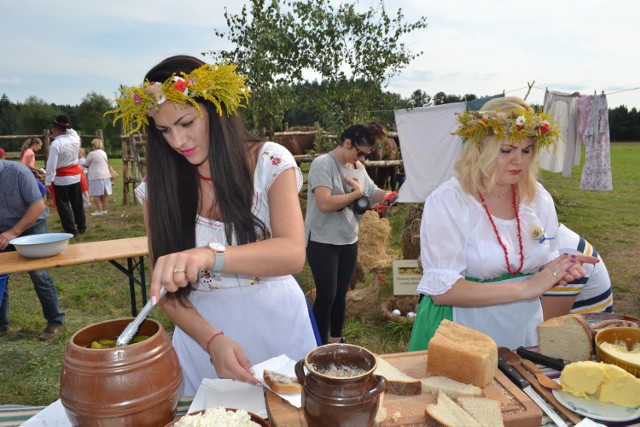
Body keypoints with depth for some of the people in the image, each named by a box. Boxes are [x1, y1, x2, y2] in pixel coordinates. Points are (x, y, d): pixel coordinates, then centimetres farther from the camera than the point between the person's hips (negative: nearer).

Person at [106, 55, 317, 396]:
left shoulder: (270, 162, -11)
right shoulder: (158, 188, -4)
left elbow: (293, 253, -24)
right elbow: (165, 288, -5)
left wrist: (209, 255, -40)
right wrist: (212, 340, -22)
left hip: (276, 324, -1)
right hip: (201, 328, 2)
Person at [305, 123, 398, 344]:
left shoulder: (358, 167, 5)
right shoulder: (323, 164, -17)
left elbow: (373, 192, 11)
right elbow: (325, 203, -28)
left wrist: (388, 195, -12)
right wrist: (356, 193, -17)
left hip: (349, 241, 7)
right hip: (323, 242, -7)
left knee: (341, 293, 17)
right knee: (326, 295, -1)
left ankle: (336, 339, 34)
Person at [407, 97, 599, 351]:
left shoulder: (539, 198, 0)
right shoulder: (446, 201, -18)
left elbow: (544, 262, 11)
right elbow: (441, 290, -24)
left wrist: (561, 270, -12)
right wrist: (525, 288, -24)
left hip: (525, 329, 5)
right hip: (463, 336, -4)